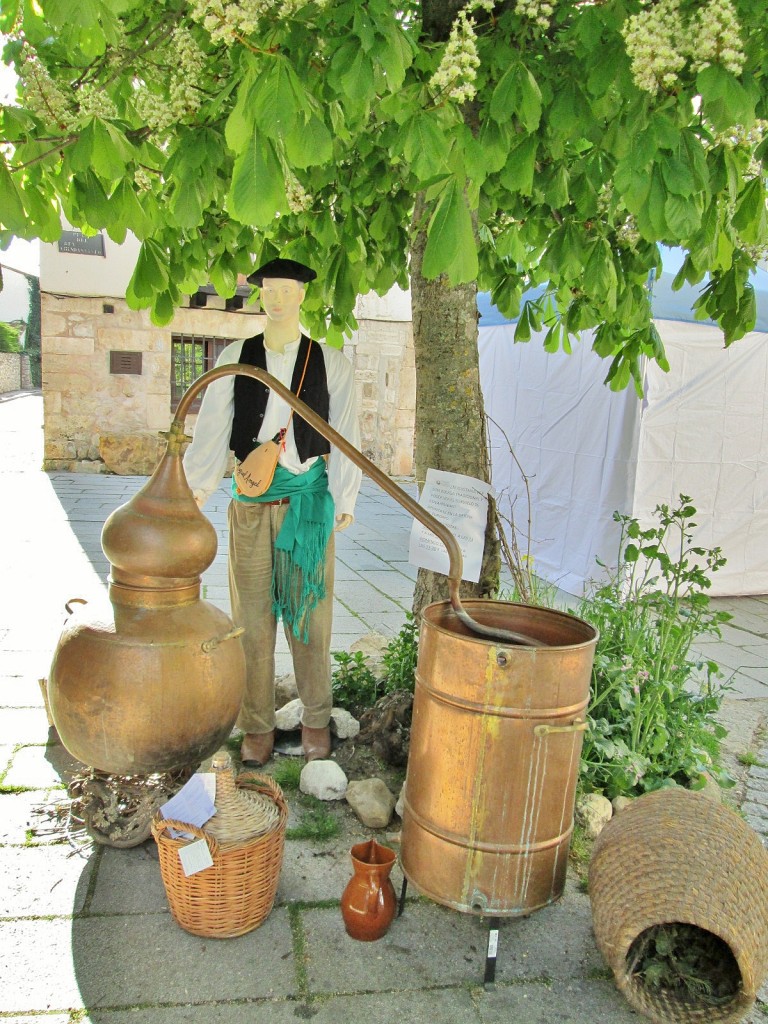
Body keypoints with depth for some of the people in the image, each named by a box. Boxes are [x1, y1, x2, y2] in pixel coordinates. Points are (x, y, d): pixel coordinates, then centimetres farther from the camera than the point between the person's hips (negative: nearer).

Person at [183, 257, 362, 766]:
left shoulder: (330, 361, 4)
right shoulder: (236, 358, 7)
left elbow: (345, 433, 1)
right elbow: (211, 430, 1)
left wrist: (345, 498, -8)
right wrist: (196, 488, -11)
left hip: (309, 498, -1)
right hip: (251, 499, 1)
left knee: (310, 612, 7)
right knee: (253, 614, 6)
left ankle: (316, 720, 24)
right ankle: (258, 725, 20)